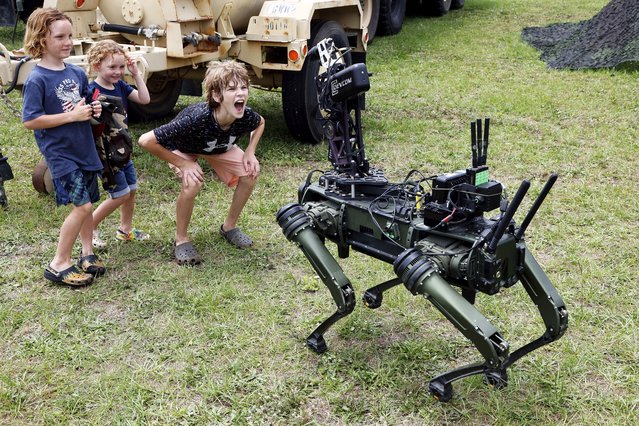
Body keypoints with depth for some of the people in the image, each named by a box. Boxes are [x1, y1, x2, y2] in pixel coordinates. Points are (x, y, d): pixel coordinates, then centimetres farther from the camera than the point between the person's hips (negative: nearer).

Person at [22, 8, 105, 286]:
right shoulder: (37, 79, -13)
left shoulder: (78, 73, 6)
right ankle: (59, 264, 1)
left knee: (86, 202, 14)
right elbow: (29, 121, -18)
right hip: (59, 152, -7)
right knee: (82, 204, -12)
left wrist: (93, 110, -3)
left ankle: (87, 253, 30)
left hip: (84, 148, 7)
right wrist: (72, 115, -21)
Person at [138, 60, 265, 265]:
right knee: (192, 185, -30)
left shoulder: (246, 116, -31)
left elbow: (260, 122, -2)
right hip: (183, 148, -4)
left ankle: (229, 227, 13)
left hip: (220, 147, 5)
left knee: (250, 174, -11)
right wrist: (183, 164, -33)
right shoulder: (196, 119, -45)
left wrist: (250, 152, -15)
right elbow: (146, 141, -40)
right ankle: (181, 240, -4)